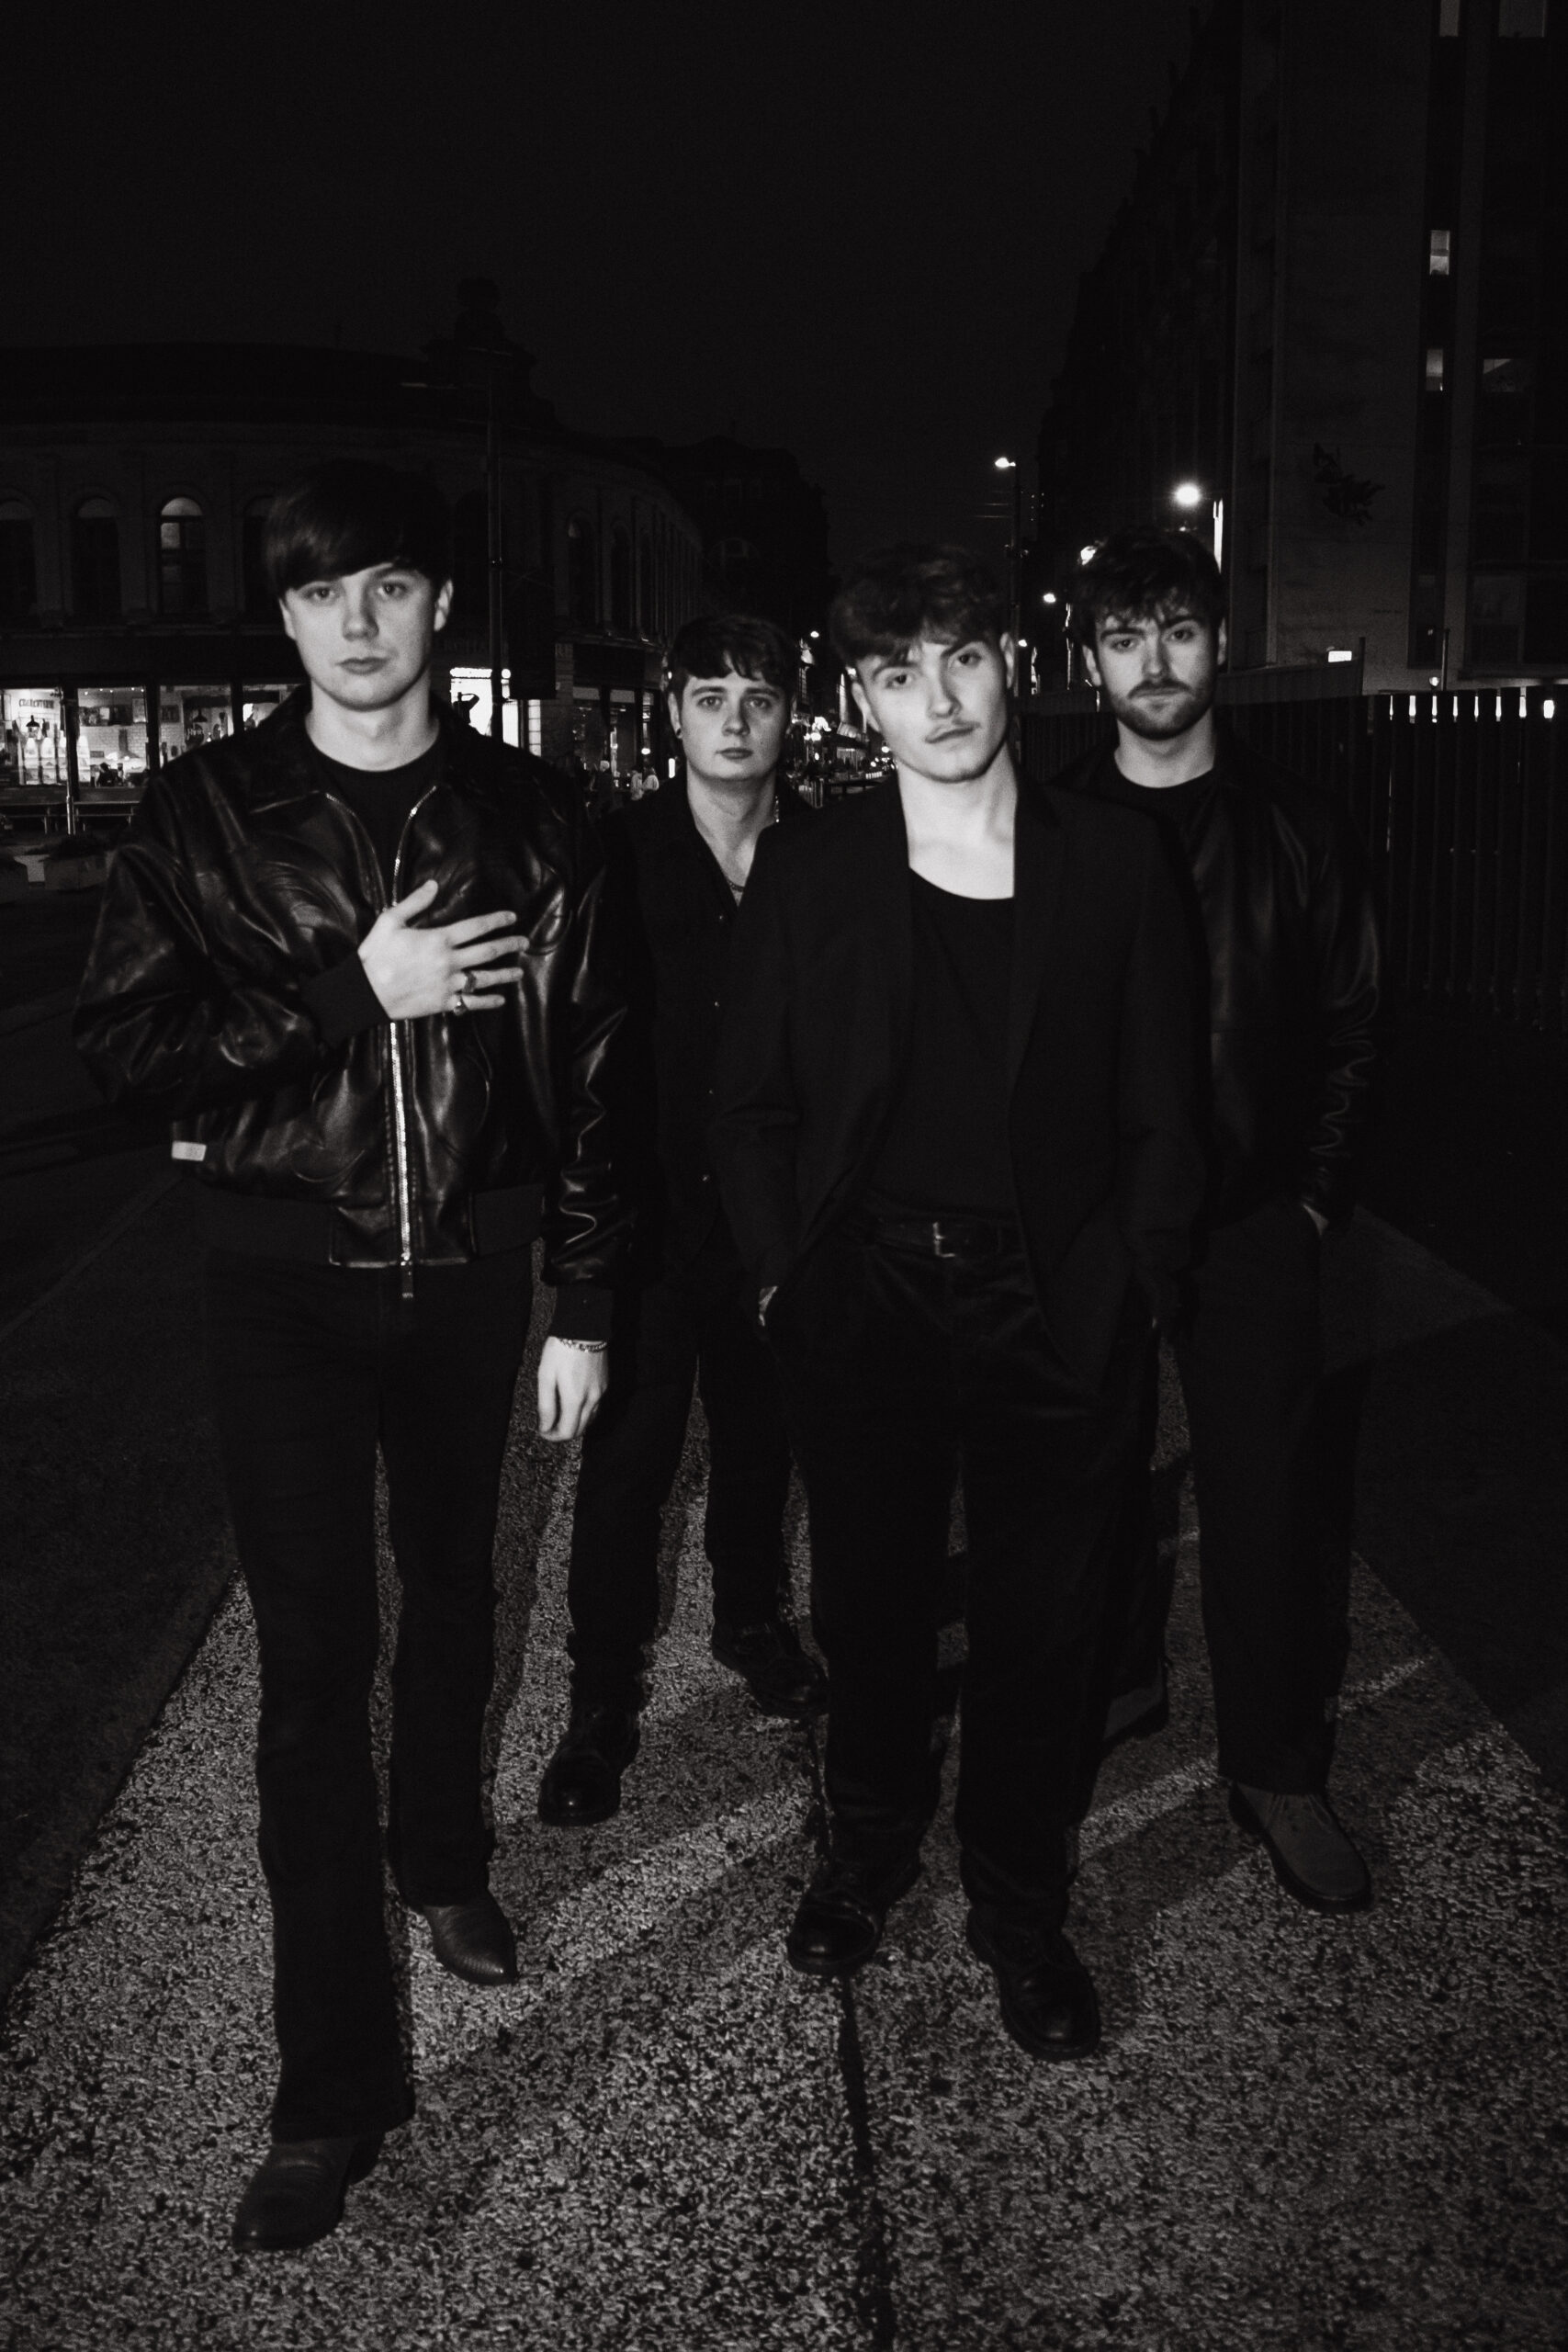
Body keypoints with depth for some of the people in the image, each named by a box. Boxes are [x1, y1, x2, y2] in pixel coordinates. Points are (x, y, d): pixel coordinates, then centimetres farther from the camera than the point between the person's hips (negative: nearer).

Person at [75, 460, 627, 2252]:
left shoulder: (524, 818, 2)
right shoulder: (207, 813, -2)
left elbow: (587, 1072, 3)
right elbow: (124, 1044, -8)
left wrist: (583, 1305, 2)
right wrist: (351, 992, -19)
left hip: (468, 1276, 2)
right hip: (284, 1279, -2)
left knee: (451, 1593, 19)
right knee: (313, 1654, -2)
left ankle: (442, 1854, 46)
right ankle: (334, 2085, 8)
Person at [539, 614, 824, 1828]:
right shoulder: (618, 851, -5)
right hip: (649, 1211, -2)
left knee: (762, 1431, 18)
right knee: (630, 1447, 1)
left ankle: (753, 1617, 42)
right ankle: (604, 1696, 16)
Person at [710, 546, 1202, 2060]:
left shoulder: (1113, 862, 0)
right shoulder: (806, 873, 1)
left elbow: (1160, 1112, 2)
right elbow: (749, 1104, 6)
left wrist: (1129, 1286, -4)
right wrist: (783, 1267, -1)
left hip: (1055, 1310, 0)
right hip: (862, 1298, 1)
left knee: (1041, 1623, 10)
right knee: (868, 1601, 16)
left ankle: (1019, 1908, 32)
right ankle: (868, 1850, 41)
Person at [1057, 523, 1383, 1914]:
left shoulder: (1297, 830, 3)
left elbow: (1350, 1028, 6)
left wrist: (1318, 1194, -1)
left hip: (1252, 1224, 0)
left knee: (1263, 1495, 1)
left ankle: (1279, 1769, 15)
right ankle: (1120, 1676, 34)